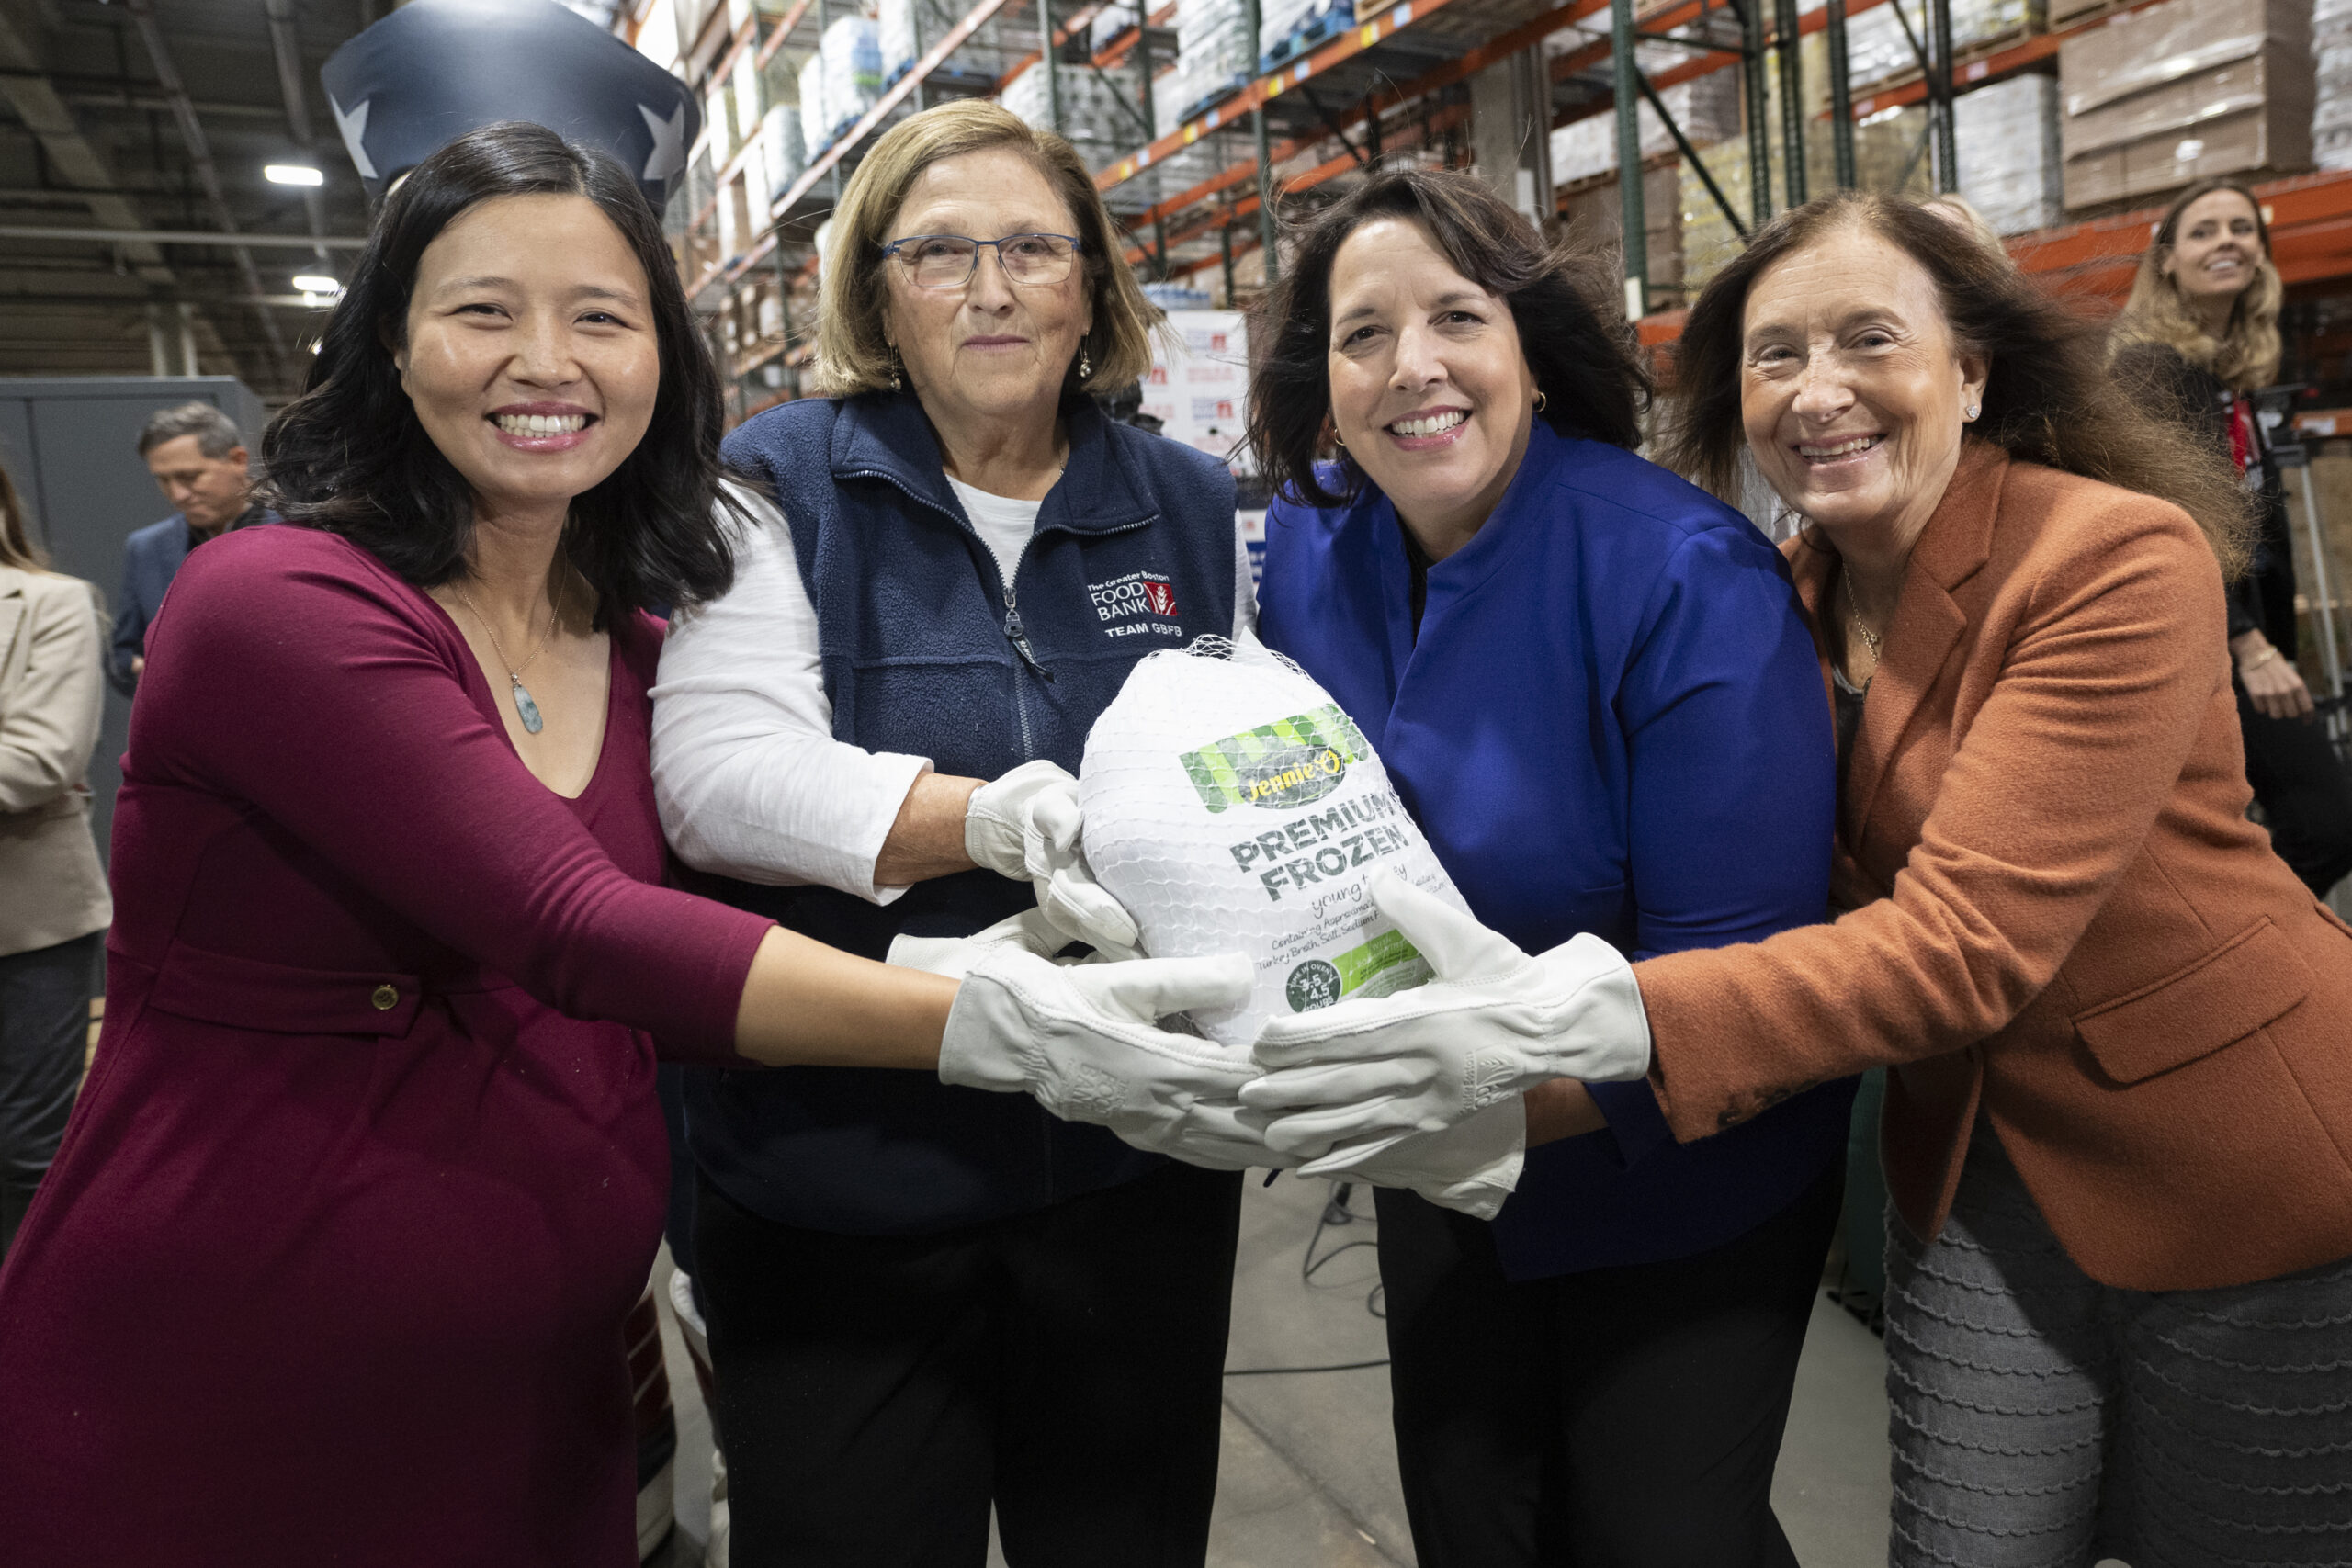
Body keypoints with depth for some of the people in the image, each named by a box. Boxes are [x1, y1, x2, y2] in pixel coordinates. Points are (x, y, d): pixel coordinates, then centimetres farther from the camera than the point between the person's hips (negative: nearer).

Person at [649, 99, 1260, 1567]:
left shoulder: (1193, 507, 6)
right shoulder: (782, 486, -3)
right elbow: (720, 772, -17)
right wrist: (989, 820, -33)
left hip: (1139, 1164, 3)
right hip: (841, 1172, -2)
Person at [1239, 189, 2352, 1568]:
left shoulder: (2121, 556, -22)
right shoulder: (1791, 600, -3)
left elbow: (1969, 935, -32)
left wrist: (1580, 1023, -44)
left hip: (2241, 1163, -4)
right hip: (1978, 1161, 4)